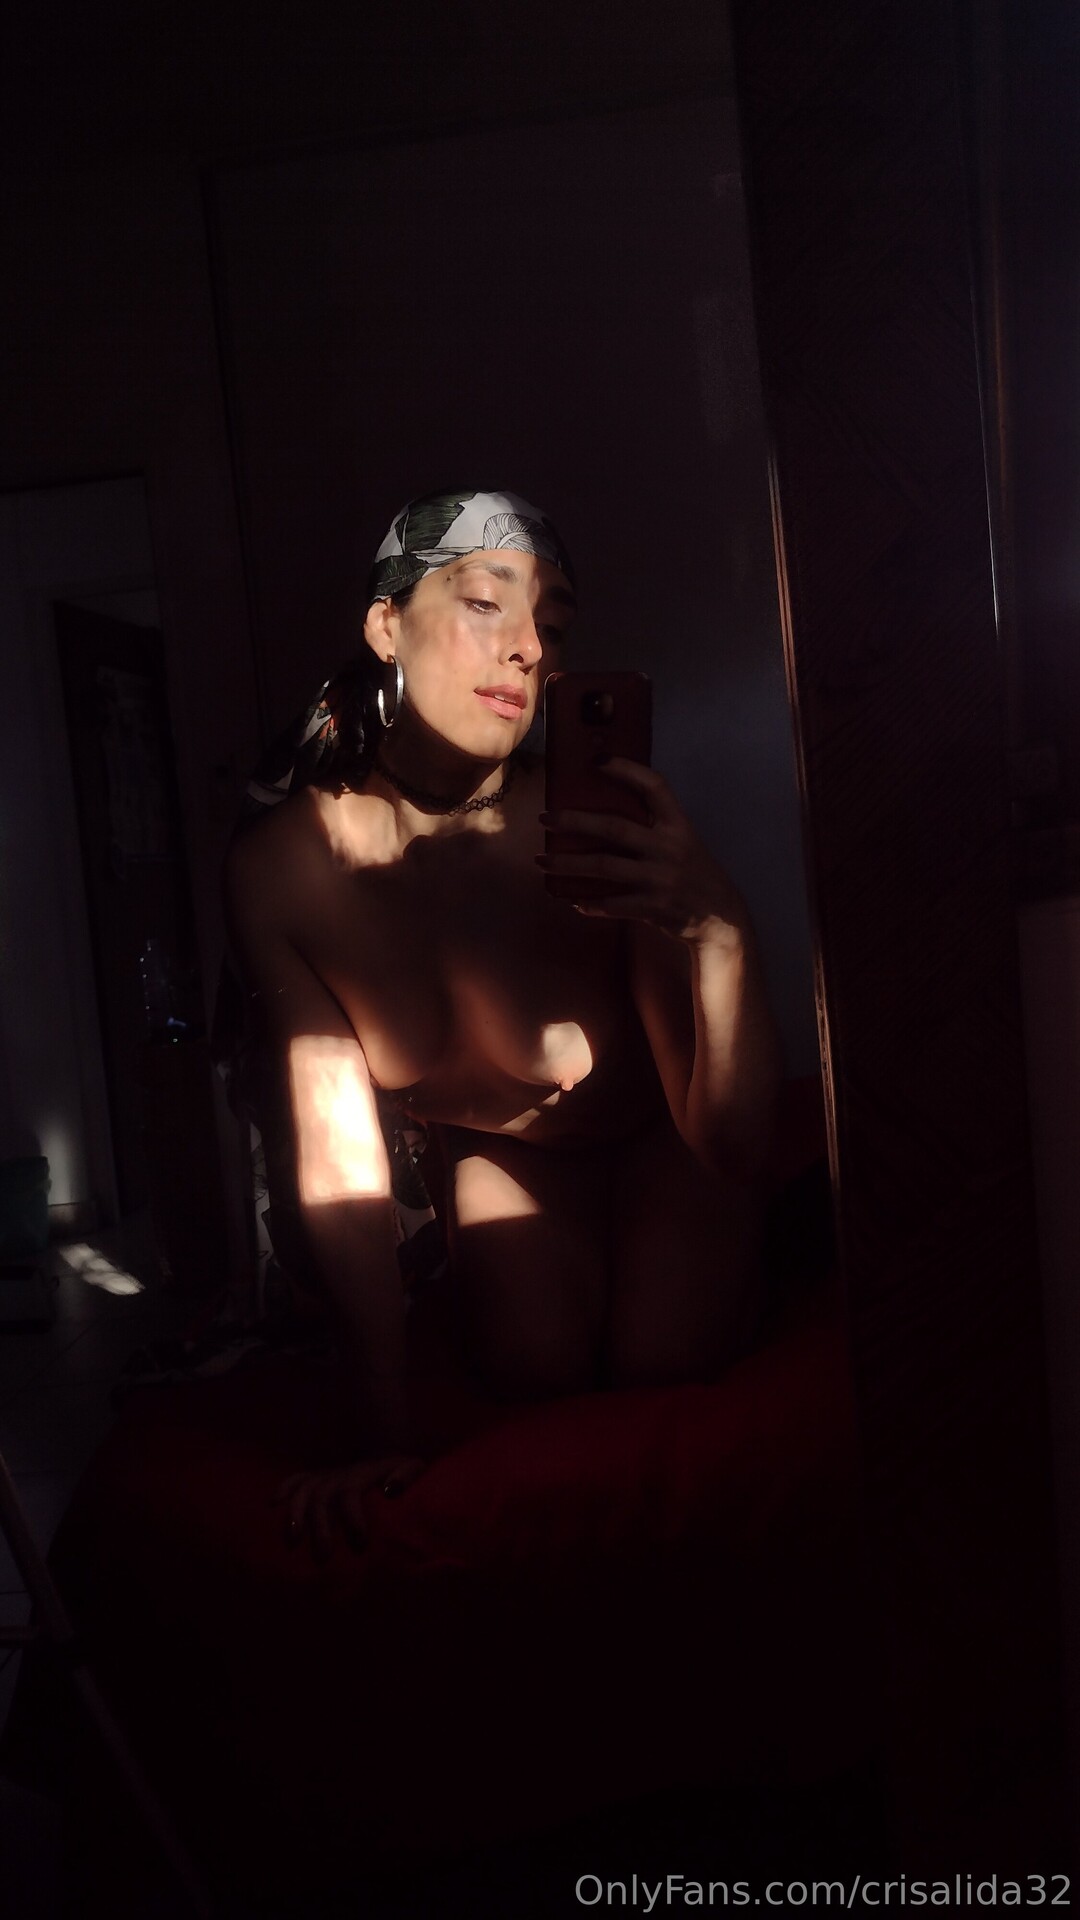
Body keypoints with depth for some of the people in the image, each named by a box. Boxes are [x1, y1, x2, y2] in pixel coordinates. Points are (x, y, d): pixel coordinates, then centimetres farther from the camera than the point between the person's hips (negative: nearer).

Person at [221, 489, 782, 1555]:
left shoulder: (598, 828, -36)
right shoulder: (278, 863, -28)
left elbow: (732, 1147, -37)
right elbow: (333, 1145, -25)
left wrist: (716, 926, -57)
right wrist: (385, 1425, -25)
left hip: (658, 1135, -1)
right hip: (498, 1153, 2)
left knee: (667, 1357, -17)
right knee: (535, 1368, -12)